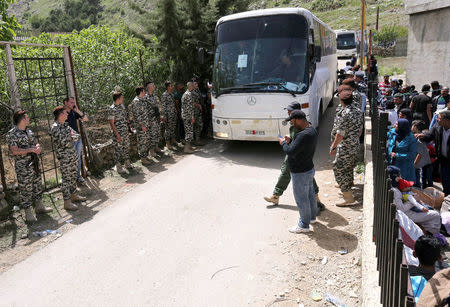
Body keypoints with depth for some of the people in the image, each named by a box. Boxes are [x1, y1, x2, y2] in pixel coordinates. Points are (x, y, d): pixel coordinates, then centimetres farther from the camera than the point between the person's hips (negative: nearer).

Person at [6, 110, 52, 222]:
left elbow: (36, 142, 17)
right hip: (23, 167, -8)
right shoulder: (11, 134, -14)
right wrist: (31, 150, -22)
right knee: (25, 189, 1)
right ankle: (28, 213, 11)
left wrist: (38, 147, -6)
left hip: (35, 164, 8)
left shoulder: (29, 131, 11)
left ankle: (39, 206, 32)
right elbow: (14, 151, -22)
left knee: (38, 185, 17)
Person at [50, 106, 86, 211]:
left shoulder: (65, 125, 11)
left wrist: (70, 137, -11)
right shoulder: (55, 127, -16)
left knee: (73, 176, 17)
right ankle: (67, 202, 5)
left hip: (73, 154, 9)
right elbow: (64, 142, -23)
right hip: (64, 157, -8)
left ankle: (74, 195, 32)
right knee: (66, 179, -2)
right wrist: (71, 137, -6)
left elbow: (77, 135, 8)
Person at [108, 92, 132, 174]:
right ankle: (119, 167, 12)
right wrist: (117, 135, -20)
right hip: (118, 133, -8)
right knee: (118, 149, 2)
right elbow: (111, 123, -18)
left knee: (126, 147, 16)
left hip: (126, 132, 8)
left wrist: (128, 128, 16)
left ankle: (127, 163, 31)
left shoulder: (122, 106, 8)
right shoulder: (112, 109, -17)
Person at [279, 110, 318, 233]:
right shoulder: (312, 130, 3)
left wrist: (283, 143, -13)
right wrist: (290, 141, -1)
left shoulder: (304, 135, -31)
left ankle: (304, 225, 22)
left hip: (300, 173, -10)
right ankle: (312, 217, 45)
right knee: (310, 194, 25)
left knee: (301, 199, 6)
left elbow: (291, 152, -31)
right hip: (309, 169, 10)